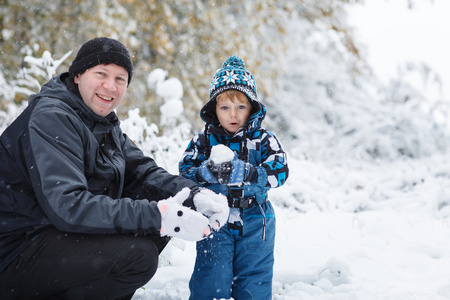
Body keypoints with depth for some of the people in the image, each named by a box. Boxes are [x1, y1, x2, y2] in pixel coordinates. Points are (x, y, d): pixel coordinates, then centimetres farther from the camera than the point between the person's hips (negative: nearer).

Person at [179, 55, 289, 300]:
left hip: (254, 220, 0)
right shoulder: (204, 141, 3)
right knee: (212, 279, -1)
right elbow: (185, 171, -3)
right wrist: (208, 172, -25)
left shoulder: (262, 139, 0)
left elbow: (279, 172, -12)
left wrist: (245, 173, -27)